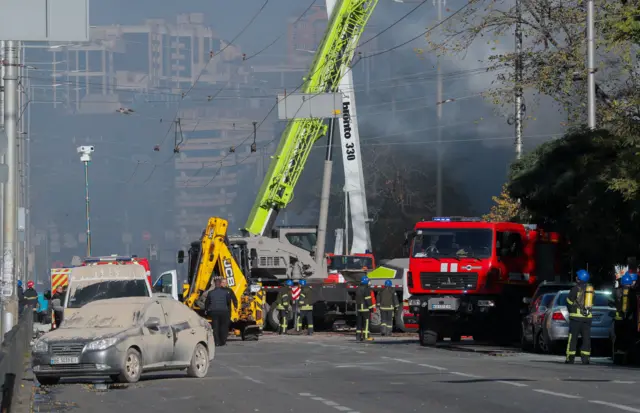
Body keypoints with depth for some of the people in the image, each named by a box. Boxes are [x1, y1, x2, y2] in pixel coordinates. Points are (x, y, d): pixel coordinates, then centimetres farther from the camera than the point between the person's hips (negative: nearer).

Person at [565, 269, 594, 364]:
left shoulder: (576, 288, -8)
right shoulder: (591, 289, 10)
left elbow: (569, 302, -3)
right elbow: (591, 303, 16)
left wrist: (571, 311, 14)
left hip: (576, 317, -5)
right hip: (588, 316, 5)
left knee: (573, 338, -2)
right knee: (586, 338, 6)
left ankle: (570, 357, -4)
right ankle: (585, 357, 1)